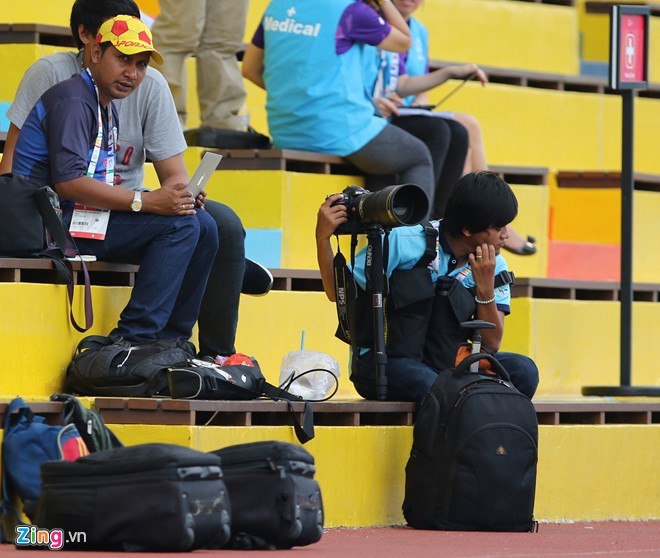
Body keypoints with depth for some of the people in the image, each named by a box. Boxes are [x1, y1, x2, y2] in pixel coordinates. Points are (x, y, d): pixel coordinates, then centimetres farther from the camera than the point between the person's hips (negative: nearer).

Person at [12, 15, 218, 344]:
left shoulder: (105, 107, 20)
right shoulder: (73, 100, -12)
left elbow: (97, 186, 11)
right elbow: (68, 182, -24)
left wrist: (173, 198, -4)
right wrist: (146, 202, -22)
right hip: (54, 222, -10)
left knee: (203, 227, 7)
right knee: (180, 225, -19)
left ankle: (170, 340, 7)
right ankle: (135, 340, -22)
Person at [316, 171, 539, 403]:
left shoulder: (495, 267, 3)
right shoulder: (405, 243, -11)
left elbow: (491, 345, 0)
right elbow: (336, 291, -6)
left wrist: (486, 288, -14)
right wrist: (323, 238, -22)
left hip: (445, 365, 5)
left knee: (522, 370, -22)